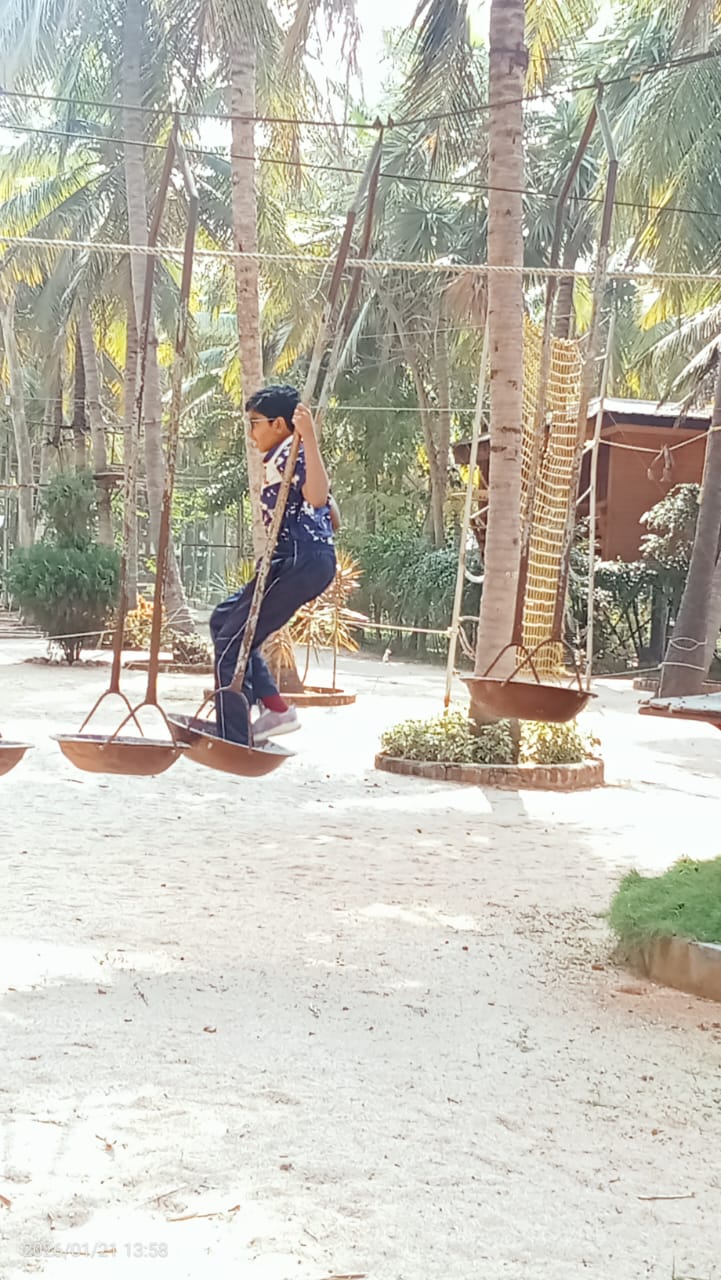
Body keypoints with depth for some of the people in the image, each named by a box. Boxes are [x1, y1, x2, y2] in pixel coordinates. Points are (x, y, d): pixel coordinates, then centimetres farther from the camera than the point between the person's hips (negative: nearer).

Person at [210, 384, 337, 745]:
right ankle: (274, 707, 11)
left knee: (231, 643, -8)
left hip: (299, 562, -11)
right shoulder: (283, 458, 24)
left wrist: (309, 438, -33)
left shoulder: (290, 454, -7)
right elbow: (330, 513, 25)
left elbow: (317, 496, -28)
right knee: (225, 621, 19)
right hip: (296, 563, 11)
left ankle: (232, 743, -7)